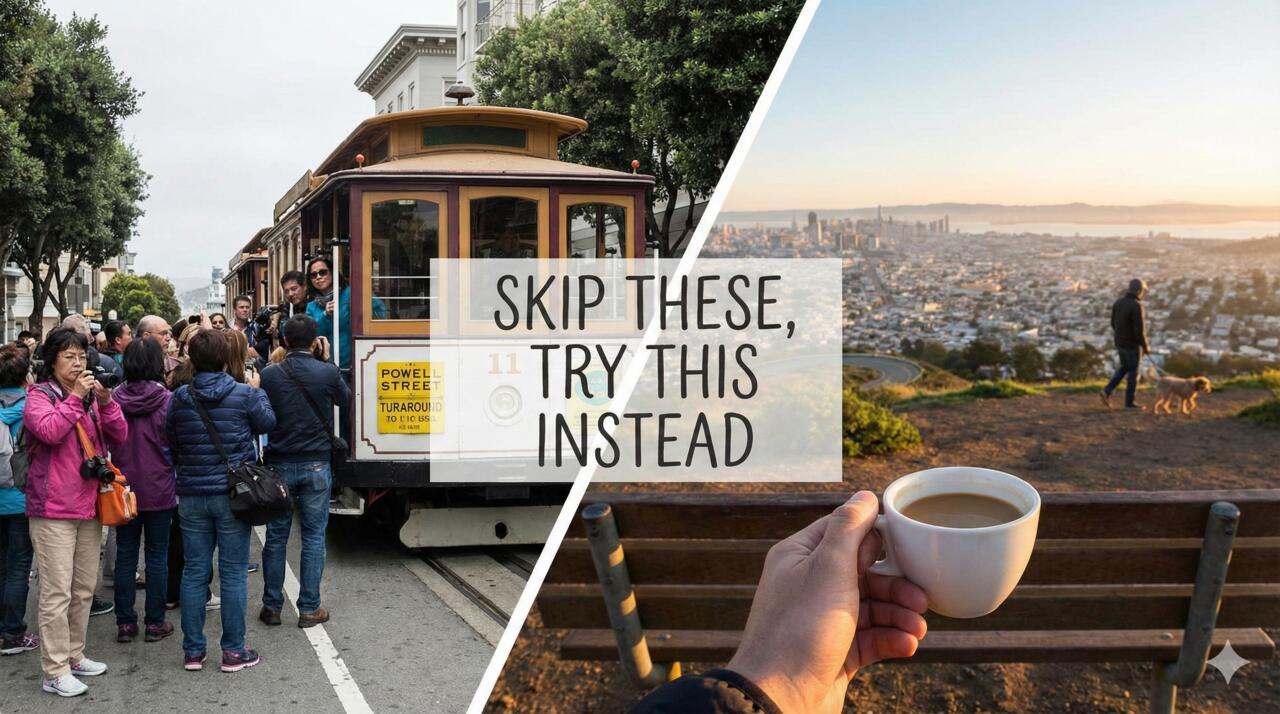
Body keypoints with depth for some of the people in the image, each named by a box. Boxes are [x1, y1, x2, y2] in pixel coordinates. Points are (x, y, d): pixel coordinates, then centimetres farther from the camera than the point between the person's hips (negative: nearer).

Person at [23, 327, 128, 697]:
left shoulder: (92, 395, 13)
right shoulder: (39, 395, -4)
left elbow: (121, 436, 4)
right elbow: (49, 431, -22)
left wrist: (106, 400, -9)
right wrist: (76, 397, -19)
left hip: (90, 504, 7)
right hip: (53, 508, -7)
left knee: (84, 589, 15)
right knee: (57, 593, -6)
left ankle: (74, 655, 27)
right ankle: (55, 672, -1)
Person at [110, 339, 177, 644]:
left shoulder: (114, 398, -4)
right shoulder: (165, 399, -12)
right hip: (159, 490, -2)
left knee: (125, 555, 10)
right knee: (157, 556, 6)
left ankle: (125, 623, 14)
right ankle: (155, 623, 11)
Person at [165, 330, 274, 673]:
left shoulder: (179, 399, -1)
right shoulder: (244, 395, -10)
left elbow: (171, 442, 9)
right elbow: (267, 423, 7)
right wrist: (257, 391, 21)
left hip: (192, 495, 3)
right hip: (232, 494, -3)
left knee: (194, 572, 9)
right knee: (233, 573, 4)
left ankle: (193, 651, 15)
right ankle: (234, 651, 9)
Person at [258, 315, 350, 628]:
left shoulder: (270, 374, -6)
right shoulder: (328, 372, -9)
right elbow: (345, 397, 11)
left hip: (279, 464, 1)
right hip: (316, 464, -1)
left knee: (276, 536, 11)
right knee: (314, 537, 6)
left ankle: (272, 607, 17)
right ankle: (309, 609, 8)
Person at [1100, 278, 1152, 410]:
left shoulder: (1118, 303, 2)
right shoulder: (1137, 307, -22)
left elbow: (1114, 324, 10)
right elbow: (1139, 330, -22)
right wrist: (1146, 347, -11)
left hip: (1120, 342, 7)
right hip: (1133, 345, -7)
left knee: (1124, 369, 21)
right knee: (1133, 372, 5)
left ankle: (1107, 391, 9)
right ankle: (1129, 402, 14)